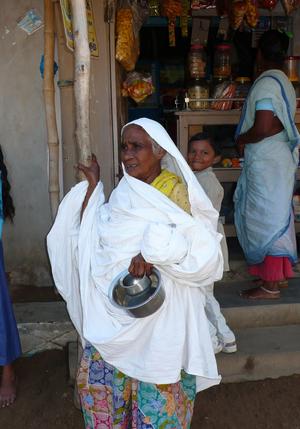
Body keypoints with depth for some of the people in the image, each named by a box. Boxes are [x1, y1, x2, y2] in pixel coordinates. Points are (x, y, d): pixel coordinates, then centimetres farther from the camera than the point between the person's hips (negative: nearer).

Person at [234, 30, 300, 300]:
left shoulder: (266, 83, -16)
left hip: (267, 163, -10)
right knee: (278, 217, 16)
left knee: (267, 219, -3)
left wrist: (241, 139, -8)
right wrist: (248, 139, 6)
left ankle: (270, 285, 8)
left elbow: (263, 128, -25)